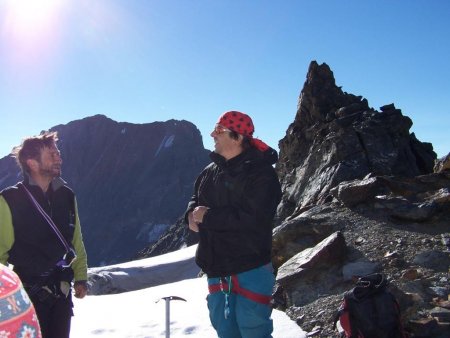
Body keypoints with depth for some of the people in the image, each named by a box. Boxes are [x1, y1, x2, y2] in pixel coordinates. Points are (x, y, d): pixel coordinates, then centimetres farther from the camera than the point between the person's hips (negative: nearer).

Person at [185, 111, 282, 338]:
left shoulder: (260, 173, -16)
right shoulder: (210, 171, 9)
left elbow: (254, 219, -27)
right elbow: (196, 198, 22)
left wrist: (208, 216, -22)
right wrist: (192, 214, -3)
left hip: (250, 269, -7)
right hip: (217, 269, 8)